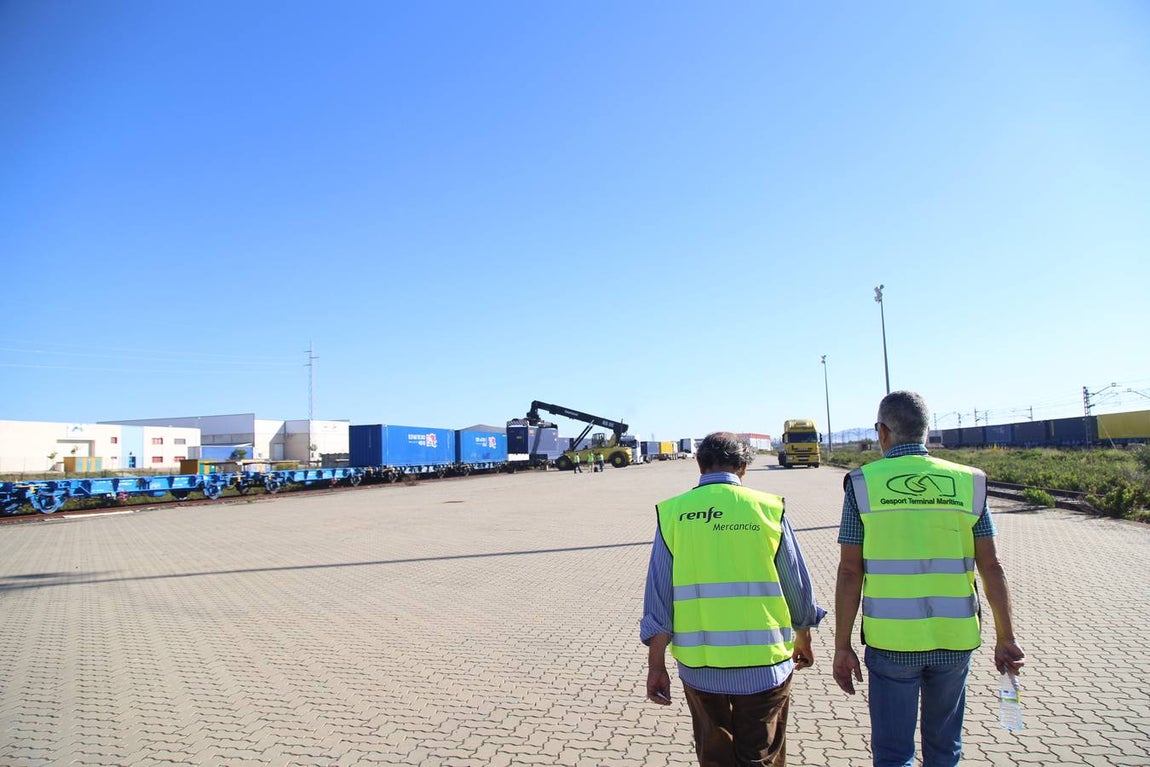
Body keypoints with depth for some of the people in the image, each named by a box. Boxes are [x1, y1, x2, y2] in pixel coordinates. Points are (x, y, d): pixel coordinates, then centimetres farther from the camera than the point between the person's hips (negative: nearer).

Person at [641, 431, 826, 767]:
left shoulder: (673, 513, -3)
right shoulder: (767, 508, -4)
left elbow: (658, 598, -3)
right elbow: (798, 588, 4)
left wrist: (656, 666, 5)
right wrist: (803, 640, 21)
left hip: (699, 667, 1)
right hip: (763, 664, -1)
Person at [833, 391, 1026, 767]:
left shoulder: (863, 484, -6)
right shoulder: (967, 482, 0)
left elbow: (850, 571, -8)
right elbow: (991, 567, 0)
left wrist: (842, 647, -1)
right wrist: (1006, 639, 10)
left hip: (891, 640, -3)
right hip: (955, 639, 3)